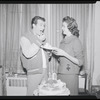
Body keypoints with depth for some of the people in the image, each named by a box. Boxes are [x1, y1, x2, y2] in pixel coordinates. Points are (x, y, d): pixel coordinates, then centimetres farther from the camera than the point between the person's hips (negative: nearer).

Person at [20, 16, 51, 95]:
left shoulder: (42, 38, 16)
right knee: (33, 93, -2)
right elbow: (28, 54, -22)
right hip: (34, 72, -6)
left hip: (44, 70, 6)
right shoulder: (25, 38, -5)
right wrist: (39, 41, -19)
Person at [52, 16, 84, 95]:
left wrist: (64, 54, -19)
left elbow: (80, 62, -13)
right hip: (60, 74, 6)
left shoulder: (76, 41, -9)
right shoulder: (63, 41, 11)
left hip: (71, 76, -6)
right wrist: (56, 53, -1)